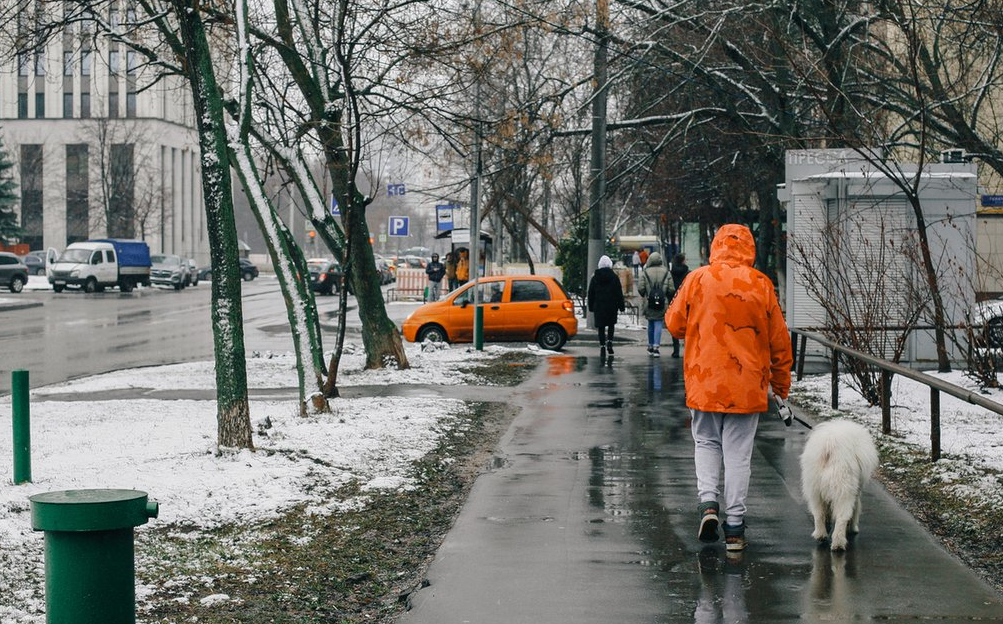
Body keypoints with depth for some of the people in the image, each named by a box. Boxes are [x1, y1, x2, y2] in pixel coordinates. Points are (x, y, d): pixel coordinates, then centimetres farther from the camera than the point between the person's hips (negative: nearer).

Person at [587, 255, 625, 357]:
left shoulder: (595, 277, 3)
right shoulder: (614, 277, -2)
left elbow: (590, 293, 8)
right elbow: (619, 293, -1)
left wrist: (591, 306, 15)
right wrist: (621, 306, 4)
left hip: (599, 306, 0)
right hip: (612, 305, 0)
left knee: (601, 327, 3)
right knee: (611, 324, 16)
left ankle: (602, 346, -5)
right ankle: (609, 342, -2)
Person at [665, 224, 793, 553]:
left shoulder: (697, 279, -4)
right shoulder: (761, 285, -2)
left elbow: (674, 324, 5)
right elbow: (779, 340, 4)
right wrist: (781, 383, 17)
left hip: (704, 381, 0)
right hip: (747, 385, 0)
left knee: (706, 442, 18)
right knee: (738, 452, 6)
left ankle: (708, 501, -3)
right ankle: (734, 527, 7)